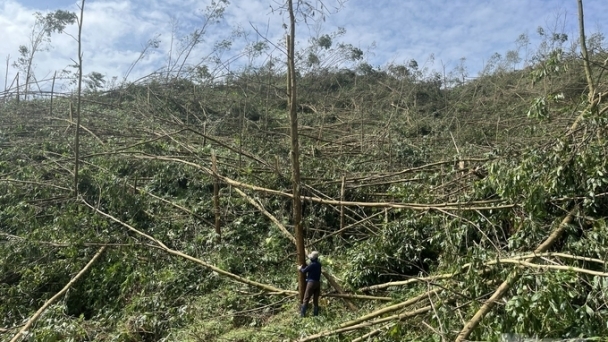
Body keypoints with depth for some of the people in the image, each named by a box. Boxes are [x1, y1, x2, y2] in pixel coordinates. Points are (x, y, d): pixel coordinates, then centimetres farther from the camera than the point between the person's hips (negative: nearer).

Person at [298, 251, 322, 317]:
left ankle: (302, 314, -3)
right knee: (315, 300, 11)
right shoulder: (318, 264, 7)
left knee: (306, 299, -2)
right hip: (318, 282, 7)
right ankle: (315, 314, 12)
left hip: (311, 282, -7)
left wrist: (300, 268, 12)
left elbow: (304, 271, -7)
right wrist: (304, 267, 23)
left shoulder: (312, 265, -16)